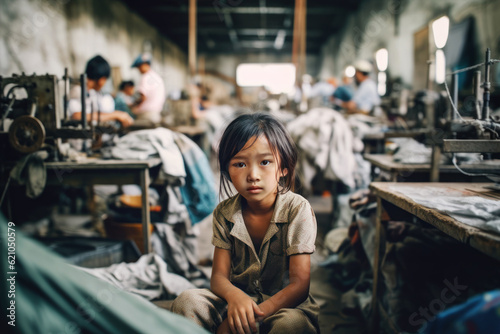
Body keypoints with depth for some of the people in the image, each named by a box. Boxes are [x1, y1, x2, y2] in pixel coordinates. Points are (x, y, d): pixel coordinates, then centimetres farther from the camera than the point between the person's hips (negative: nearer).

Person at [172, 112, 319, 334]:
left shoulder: (297, 210, -14)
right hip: (237, 298, 3)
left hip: (284, 304, -3)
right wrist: (234, 295, -29)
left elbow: (299, 284, -16)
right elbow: (219, 276, -3)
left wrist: (254, 314, -29)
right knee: (187, 301, -22)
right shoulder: (224, 213, -3)